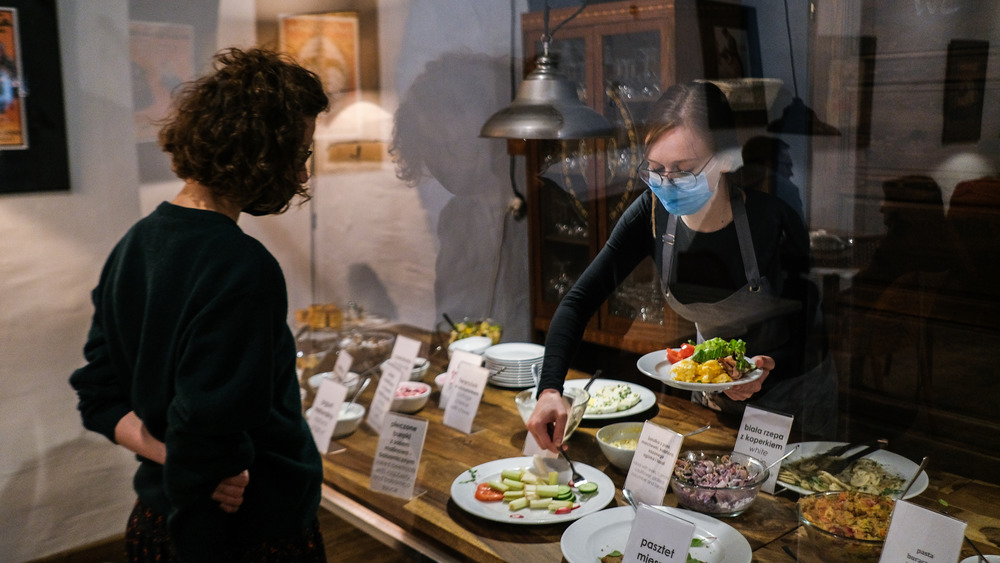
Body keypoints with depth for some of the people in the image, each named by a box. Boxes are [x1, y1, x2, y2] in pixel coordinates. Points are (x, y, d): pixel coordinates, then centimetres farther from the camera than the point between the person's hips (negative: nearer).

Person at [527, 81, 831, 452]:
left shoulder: (774, 222, -29)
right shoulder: (653, 214, -18)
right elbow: (580, 299, -19)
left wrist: (769, 370, -40)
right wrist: (550, 390, -33)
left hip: (781, 397, -3)